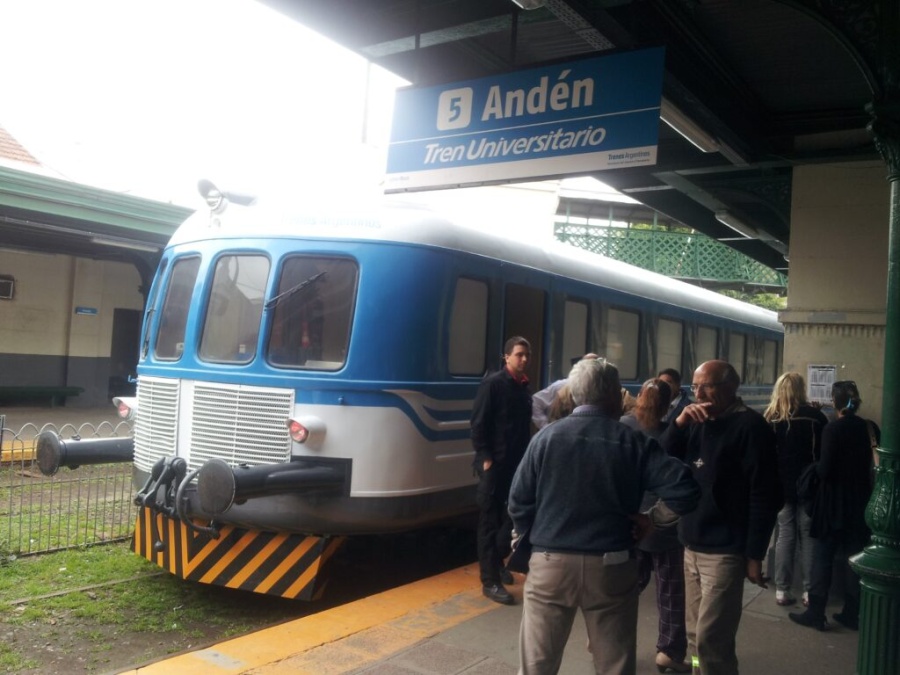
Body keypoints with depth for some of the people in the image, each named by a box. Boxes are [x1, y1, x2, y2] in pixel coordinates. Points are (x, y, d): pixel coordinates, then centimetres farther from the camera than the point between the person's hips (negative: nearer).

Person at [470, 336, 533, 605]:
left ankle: (497, 562, 35)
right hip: (494, 464, -7)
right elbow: (478, 424, -14)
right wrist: (485, 457, -17)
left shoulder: (524, 387, 12)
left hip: (516, 464, 7)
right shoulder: (493, 383, -10)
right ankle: (490, 581, 6)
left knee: (511, 517, 15)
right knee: (490, 521, 0)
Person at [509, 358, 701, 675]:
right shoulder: (634, 443, -4)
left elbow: (519, 503, -3)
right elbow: (686, 490, -13)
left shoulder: (546, 436, -4)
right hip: (611, 567, 0)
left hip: (550, 564, 0)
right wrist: (650, 518, 1)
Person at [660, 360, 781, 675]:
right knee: (696, 637, 13)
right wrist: (679, 423, -10)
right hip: (692, 546, 7)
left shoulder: (750, 425, -10)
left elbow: (764, 496, -13)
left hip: (724, 551, -7)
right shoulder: (697, 422, 11)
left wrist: (755, 555, -14)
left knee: (710, 640, -7)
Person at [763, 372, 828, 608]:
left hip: (780, 485, 2)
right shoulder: (814, 416, -9)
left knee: (785, 534, 9)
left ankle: (782, 590, 9)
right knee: (807, 535, 9)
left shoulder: (768, 418, -3)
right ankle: (809, 590, 13)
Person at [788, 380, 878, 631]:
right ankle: (851, 613, 20)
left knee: (822, 558, 4)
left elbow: (825, 469, -18)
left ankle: (816, 613, 8)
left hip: (834, 503, -5)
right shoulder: (871, 428, -1)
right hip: (860, 502, 5)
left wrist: (817, 466, 3)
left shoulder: (833, 429, -16)